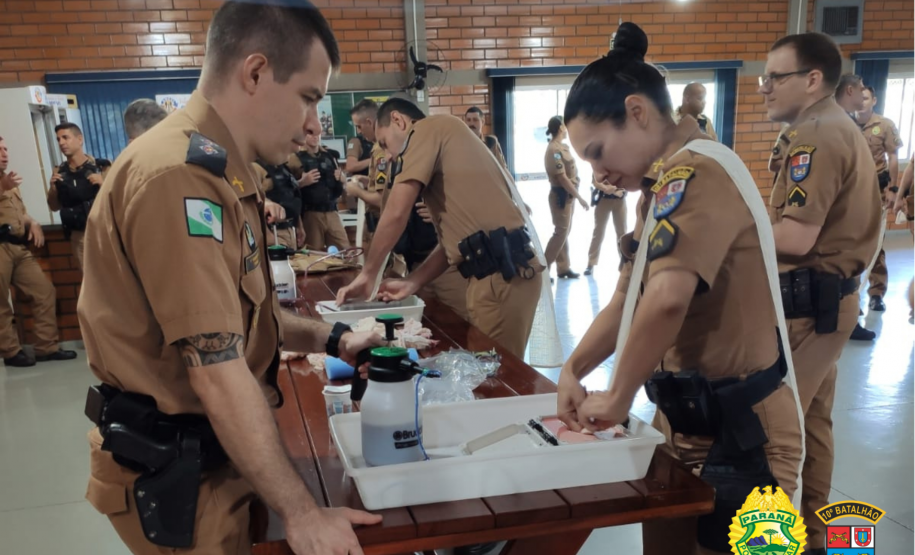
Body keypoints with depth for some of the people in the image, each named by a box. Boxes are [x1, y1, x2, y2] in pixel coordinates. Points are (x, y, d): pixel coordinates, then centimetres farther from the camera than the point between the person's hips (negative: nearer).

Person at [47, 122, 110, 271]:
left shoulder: (100, 166, -1)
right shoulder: (59, 173, 8)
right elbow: (54, 207, 15)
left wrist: (103, 183, -15)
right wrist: (53, 187, -2)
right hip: (78, 235, 3)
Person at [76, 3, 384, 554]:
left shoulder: (215, 170, 10)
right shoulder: (183, 174, -25)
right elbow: (218, 372, -27)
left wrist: (333, 338, 6)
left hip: (209, 453, 9)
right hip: (176, 471, -9)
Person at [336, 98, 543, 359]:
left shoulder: (428, 128, -1)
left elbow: (396, 213, -9)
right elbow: (452, 238, 21)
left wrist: (367, 274, 2)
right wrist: (411, 283, 12)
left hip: (499, 272, -9)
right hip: (501, 269, 9)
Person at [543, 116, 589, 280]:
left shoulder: (561, 147, 11)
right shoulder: (554, 150, -19)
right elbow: (562, 178, -22)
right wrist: (579, 197, -20)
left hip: (568, 195, 9)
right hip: (561, 195, -9)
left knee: (565, 232, 12)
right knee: (560, 233, -7)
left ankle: (563, 268, 19)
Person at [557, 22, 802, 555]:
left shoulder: (696, 172, -22)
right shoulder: (664, 187, 9)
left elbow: (667, 299, -37)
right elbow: (624, 304, 10)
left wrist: (618, 398, -23)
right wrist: (573, 369, -5)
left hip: (736, 433, -9)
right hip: (686, 423, 9)